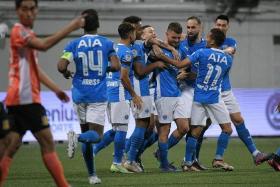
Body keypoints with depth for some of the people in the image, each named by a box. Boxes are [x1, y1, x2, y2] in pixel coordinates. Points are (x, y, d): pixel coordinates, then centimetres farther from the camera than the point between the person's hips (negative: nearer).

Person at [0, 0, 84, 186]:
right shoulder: (19, 31, -9)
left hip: (19, 98, 9)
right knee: (47, 141, -6)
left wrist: (56, 89, 19)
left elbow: (35, 68, 25)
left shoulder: (28, 34, 21)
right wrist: (71, 27, -25)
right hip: (25, 98, -9)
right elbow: (44, 45, -27)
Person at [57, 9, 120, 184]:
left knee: (86, 133, 14)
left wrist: (67, 73, 10)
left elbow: (61, 66, -12)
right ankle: (76, 137, -37)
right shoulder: (107, 43, 0)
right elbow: (116, 66, -10)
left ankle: (92, 174, 13)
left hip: (80, 94, 2)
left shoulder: (74, 44, 0)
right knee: (96, 135, -4)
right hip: (98, 95, -2)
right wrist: (105, 68, 10)